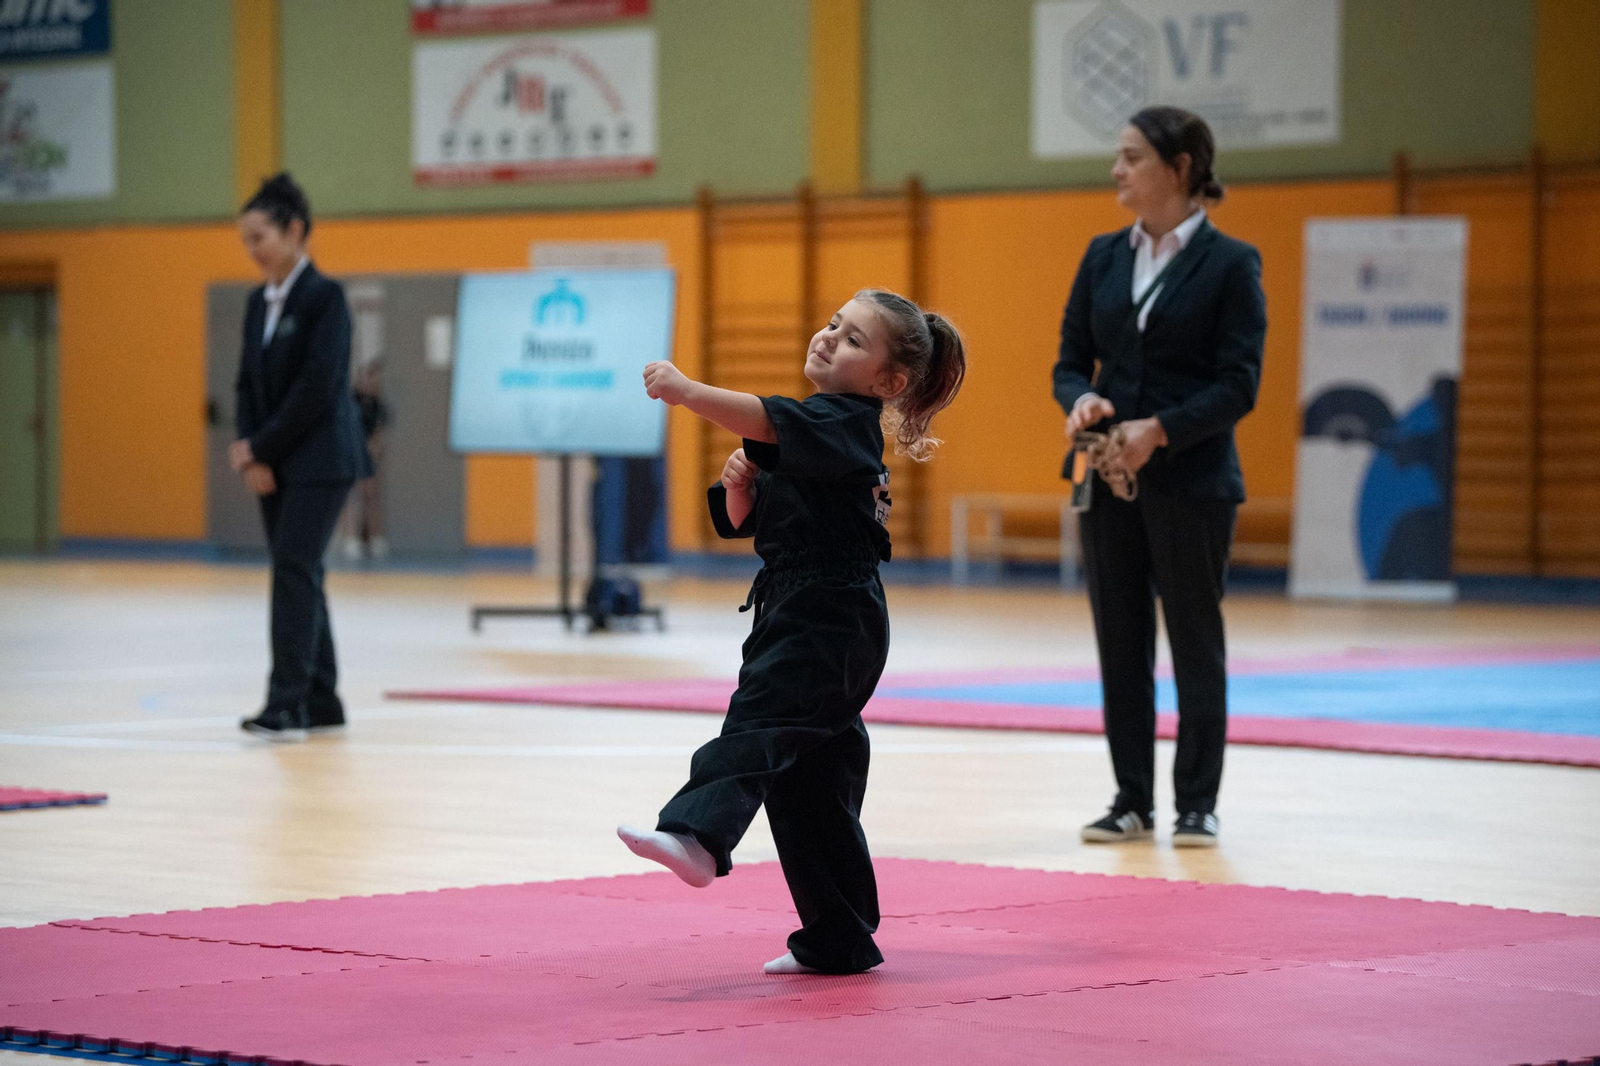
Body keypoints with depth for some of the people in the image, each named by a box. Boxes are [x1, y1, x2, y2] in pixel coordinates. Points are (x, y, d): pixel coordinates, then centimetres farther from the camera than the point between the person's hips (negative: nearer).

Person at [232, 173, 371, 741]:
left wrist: (261, 447, -14)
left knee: (294, 568, -14)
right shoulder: (258, 302, 11)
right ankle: (321, 702, 15)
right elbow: (248, 383, 10)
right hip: (273, 461, 8)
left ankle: (287, 703, -17)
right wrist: (252, 455, -4)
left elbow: (318, 386, -18)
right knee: (297, 574, 9)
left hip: (320, 458, -8)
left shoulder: (324, 296, -11)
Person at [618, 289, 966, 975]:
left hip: (833, 616, -10)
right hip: (796, 610, 10)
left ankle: (697, 834, -52)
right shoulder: (812, 425, 18)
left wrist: (687, 391, -37)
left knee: (761, 720, -30)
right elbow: (742, 520, 19)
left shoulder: (846, 422, -10)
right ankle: (839, 939, 19)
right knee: (807, 780, 12)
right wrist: (739, 483, -2)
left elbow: (766, 422, -29)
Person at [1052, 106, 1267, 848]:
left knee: (1195, 640, 3)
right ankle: (1132, 800, 15)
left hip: (1191, 480, -5)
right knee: (1120, 640, 7)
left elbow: (1239, 385, -10)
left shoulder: (1230, 264, -6)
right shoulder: (1104, 257, 9)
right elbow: (1072, 360, 10)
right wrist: (1081, 401, -13)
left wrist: (1160, 430, -22)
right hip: (1109, 478, 5)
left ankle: (1196, 804, 11)